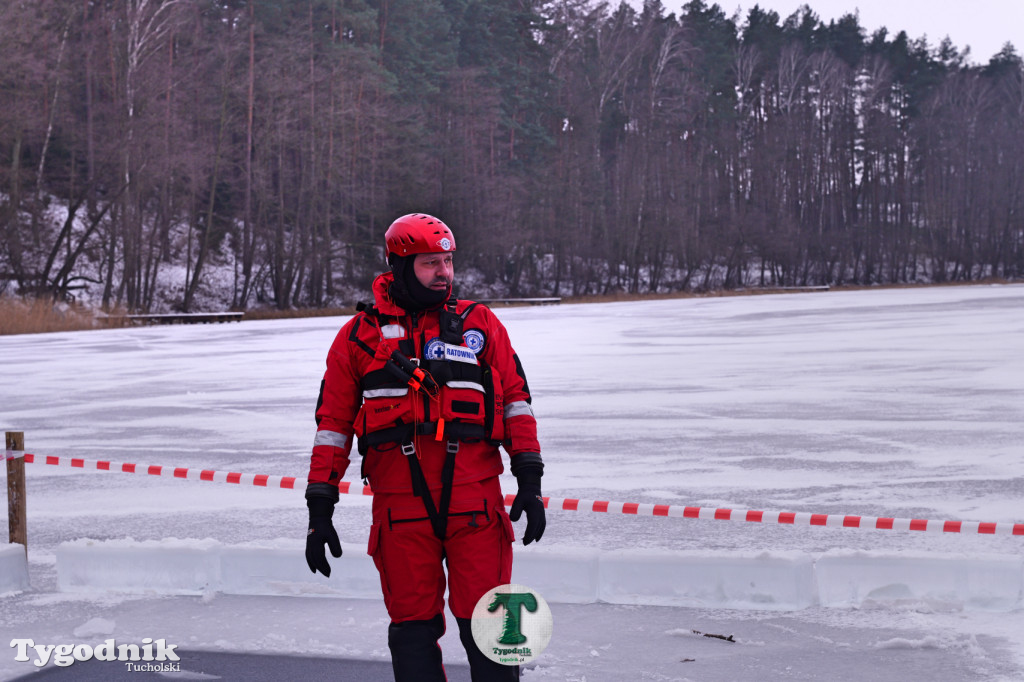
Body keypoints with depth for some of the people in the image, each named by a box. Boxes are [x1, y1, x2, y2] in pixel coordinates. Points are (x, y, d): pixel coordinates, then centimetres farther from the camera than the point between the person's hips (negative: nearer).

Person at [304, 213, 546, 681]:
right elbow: (333, 421, 10)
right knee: (412, 626, 6)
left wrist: (529, 480, 2)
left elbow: (515, 399, 11)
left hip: (474, 497, 0)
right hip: (399, 499, 0)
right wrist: (320, 506, 6)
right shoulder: (360, 334, 9)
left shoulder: (479, 324, 11)